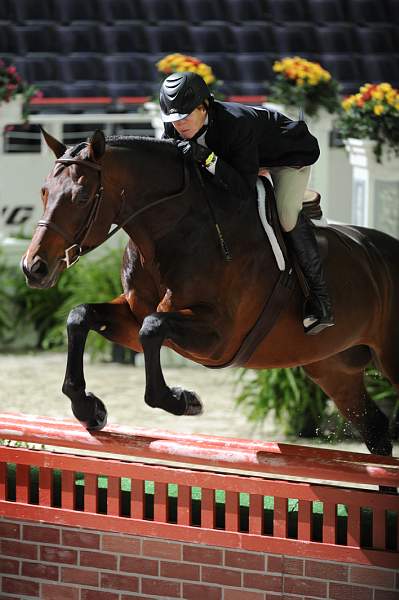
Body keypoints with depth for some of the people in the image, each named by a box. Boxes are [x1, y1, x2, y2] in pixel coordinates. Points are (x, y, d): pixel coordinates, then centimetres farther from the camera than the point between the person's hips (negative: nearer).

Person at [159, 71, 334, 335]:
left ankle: (321, 301, -16)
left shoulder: (236, 124, -44)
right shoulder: (176, 129, -25)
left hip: (290, 152, -8)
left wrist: (207, 158, -55)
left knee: (286, 215, -25)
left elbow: (244, 189, -45)